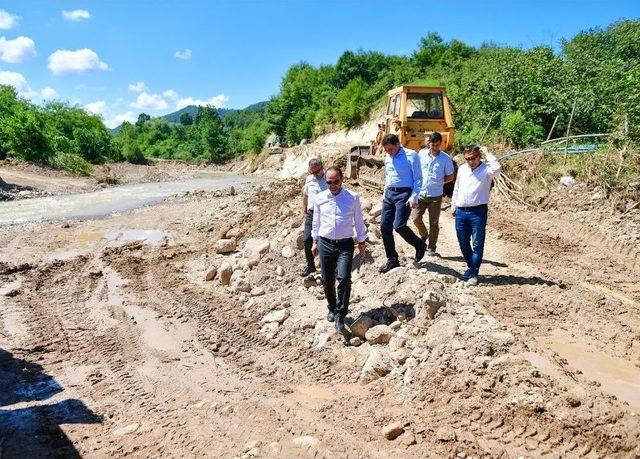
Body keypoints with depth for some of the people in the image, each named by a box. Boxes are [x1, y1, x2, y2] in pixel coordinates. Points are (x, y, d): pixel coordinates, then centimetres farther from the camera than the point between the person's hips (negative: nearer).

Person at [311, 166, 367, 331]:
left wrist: (361, 242, 9)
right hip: (325, 244, 2)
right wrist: (315, 241, 17)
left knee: (344, 277, -19)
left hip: (345, 244, -2)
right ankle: (332, 309, 33)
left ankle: (341, 314, -5)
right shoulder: (319, 198, 3)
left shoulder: (352, 198, -2)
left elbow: (359, 221, 6)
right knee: (327, 281, 8)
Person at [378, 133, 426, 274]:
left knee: (399, 225, -17)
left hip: (404, 194, -7)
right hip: (390, 194, 7)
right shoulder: (388, 157, 12)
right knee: (384, 227, 2)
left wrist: (414, 198, -15)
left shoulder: (411, 155, -8)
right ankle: (392, 259, 15)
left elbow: (418, 179, -9)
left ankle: (420, 245, 11)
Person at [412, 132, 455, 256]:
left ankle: (431, 247, 19)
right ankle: (424, 234, 25)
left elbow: (450, 177, 4)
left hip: (436, 196, -2)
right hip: (421, 193, 2)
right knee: (415, 217, -5)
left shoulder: (446, 159, -6)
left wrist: (438, 183, -1)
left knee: (434, 223, 5)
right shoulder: (422, 153, 1)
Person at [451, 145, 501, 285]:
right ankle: (471, 267, 30)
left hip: (478, 212, -5)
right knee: (463, 243, 12)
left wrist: (487, 154, -17)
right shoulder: (462, 169, 11)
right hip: (461, 212, 5)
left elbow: (497, 169, -30)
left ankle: (473, 273, 8)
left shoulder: (486, 169, -5)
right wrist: (453, 206, 21)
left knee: (477, 244, -2)